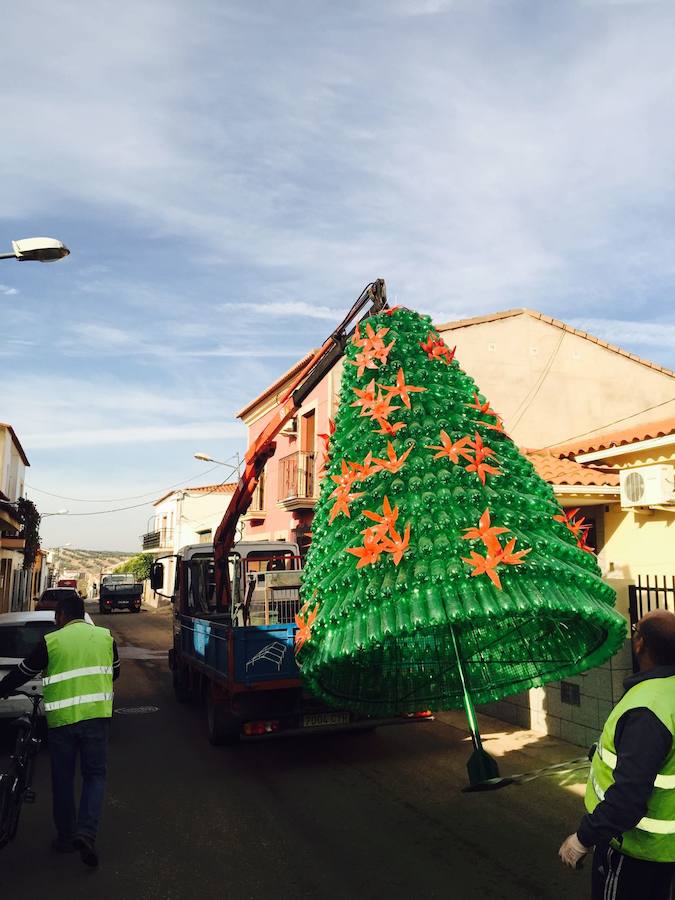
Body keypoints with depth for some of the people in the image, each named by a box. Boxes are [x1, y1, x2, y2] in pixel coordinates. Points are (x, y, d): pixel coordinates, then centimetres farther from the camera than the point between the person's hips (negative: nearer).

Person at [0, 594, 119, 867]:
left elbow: (23, 672, 7)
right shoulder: (105, 636, 5)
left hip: (61, 718, -1)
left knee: (62, 779, 15)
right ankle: (87, 831, -7)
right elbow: (114, 671, 17)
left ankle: (66, 837, 24)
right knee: (95, 774, 10)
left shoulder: (51, 641, -2)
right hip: (96, 714, 1)